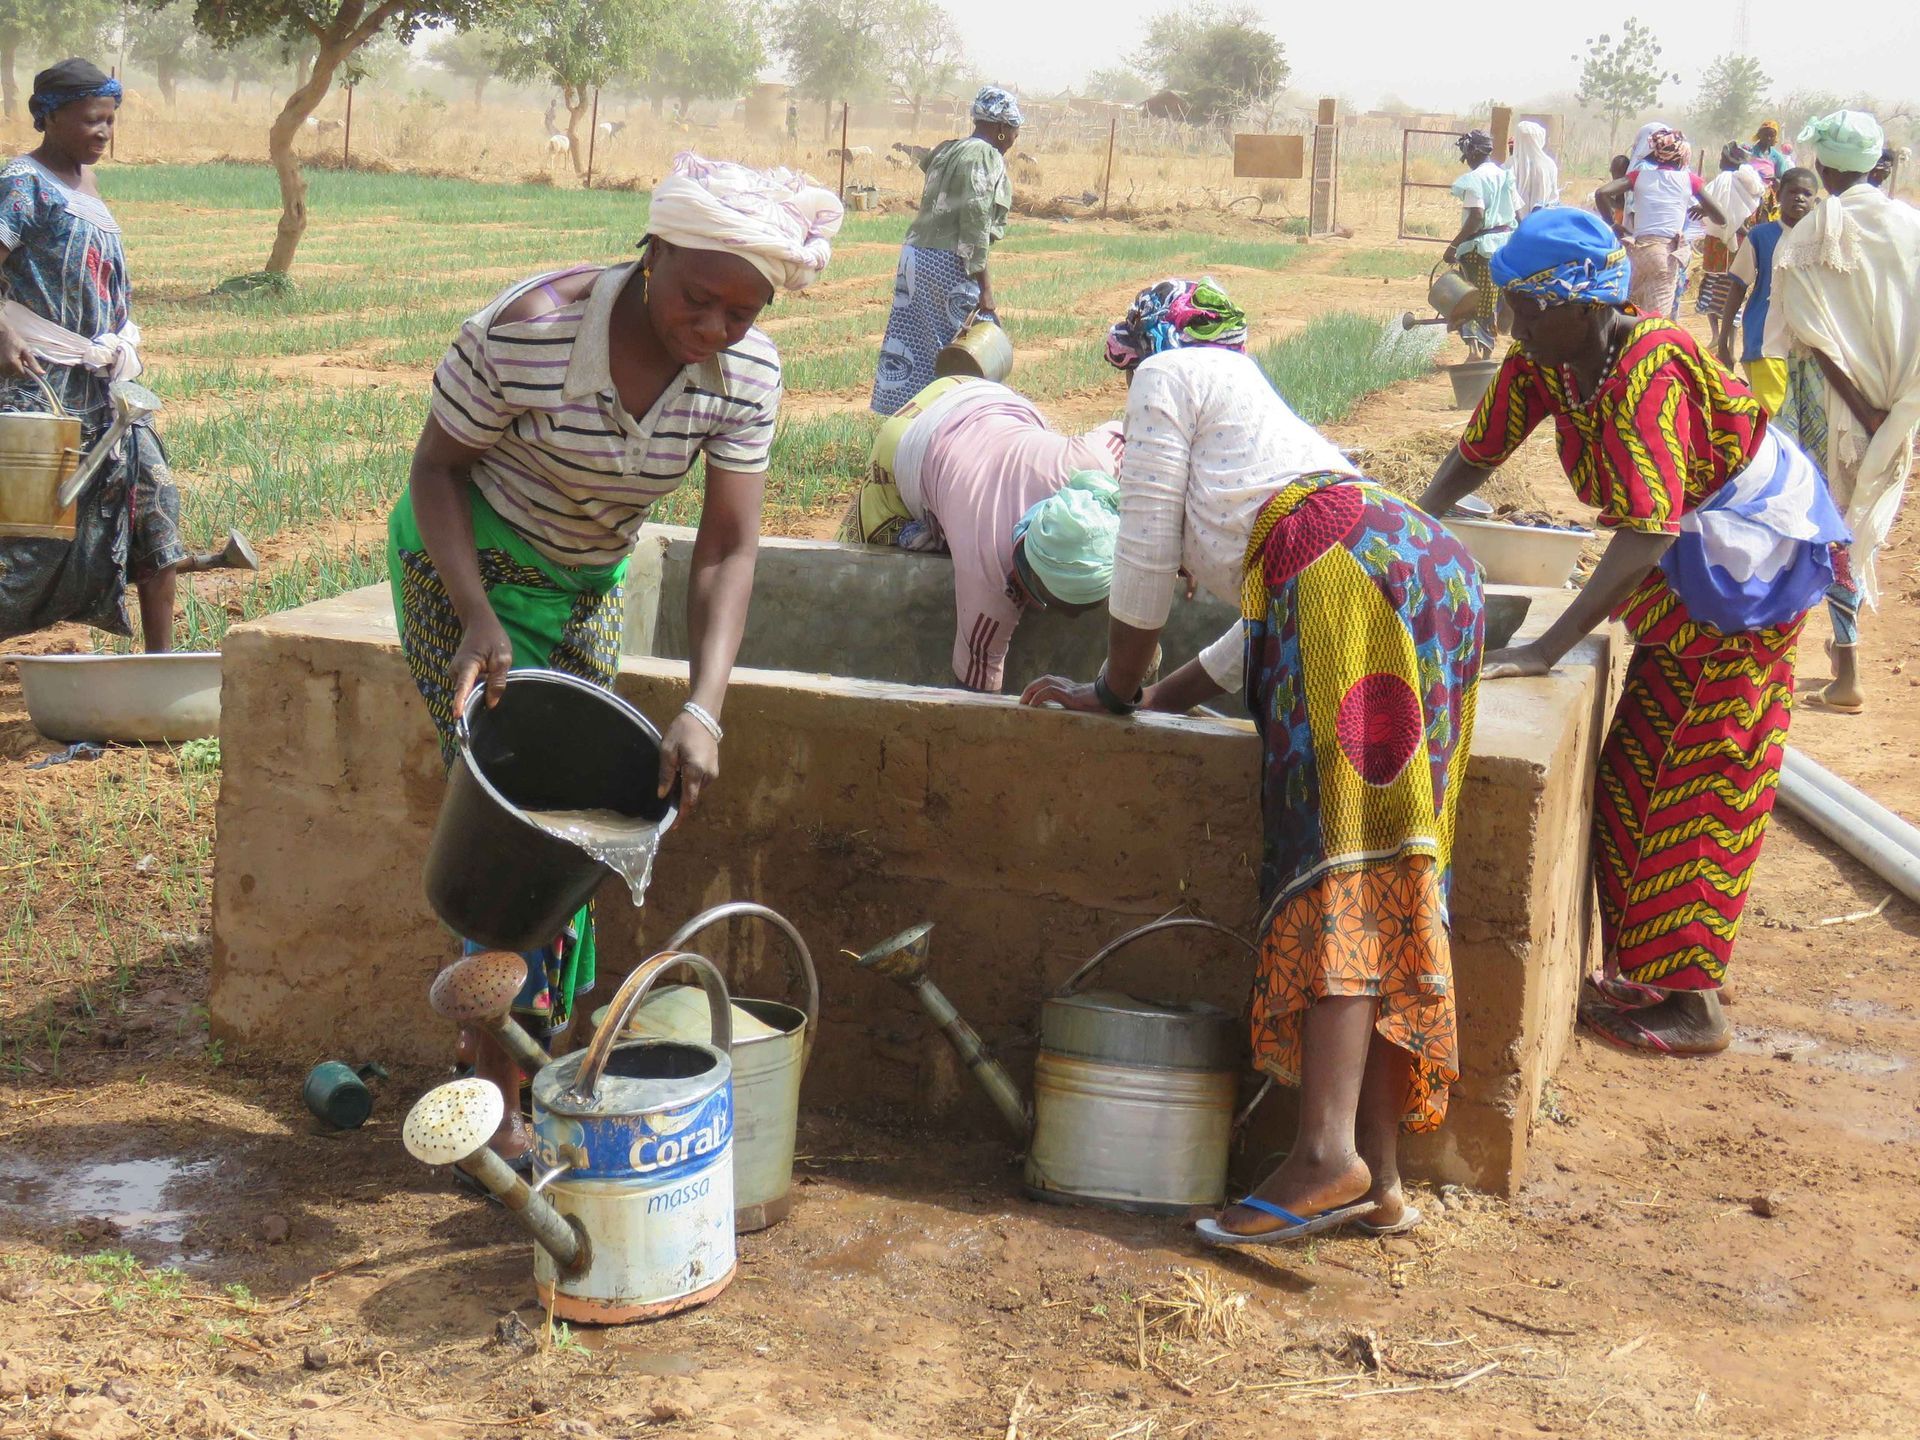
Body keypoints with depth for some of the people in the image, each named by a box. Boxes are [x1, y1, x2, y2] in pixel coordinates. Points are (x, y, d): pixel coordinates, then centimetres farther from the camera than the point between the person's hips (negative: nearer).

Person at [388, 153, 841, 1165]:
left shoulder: (747, 372, -17)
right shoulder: (529, 330, -31)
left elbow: (727, 548, -18)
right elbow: (437, 465, -18)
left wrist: (703, 710, -31)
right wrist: (478, 619, -31)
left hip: (588, 584, 5)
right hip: (465, 561, -5)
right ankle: (501, 1107, -3)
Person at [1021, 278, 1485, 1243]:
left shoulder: (1168, 376, 16)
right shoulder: (1255, 401, 40)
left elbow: (1146, 551, 10)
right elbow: (1272, 625, 35)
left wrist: (1118, 692, 21)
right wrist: (1161, 697, 37)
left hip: (1352, 567, -8)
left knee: (1335, 853, -15)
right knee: (1380, 863, 2)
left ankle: (1328, 1152, -23)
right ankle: (1379, 1180, -1)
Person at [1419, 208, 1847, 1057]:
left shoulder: (1646, 373, -32)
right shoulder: (1542, 361, -6)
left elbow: (1646, 535, -37)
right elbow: (1477, 455, 3)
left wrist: (1544, 652, -39)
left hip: (1749, 558, -9)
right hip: (1685, 569, 9)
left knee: (1701, 783, -5)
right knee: (1638, 775, 11)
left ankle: (1694, 1007, 4)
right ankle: (1648, 972, 22)